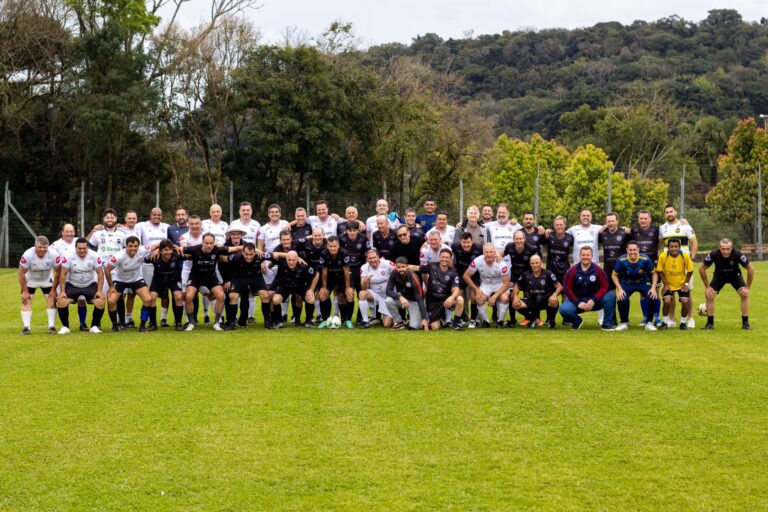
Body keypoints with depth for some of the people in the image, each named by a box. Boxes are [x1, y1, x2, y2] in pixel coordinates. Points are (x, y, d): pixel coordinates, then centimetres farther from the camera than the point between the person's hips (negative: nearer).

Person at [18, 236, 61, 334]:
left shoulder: (54, 255, -30)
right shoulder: (27, 255, -35)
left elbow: (58, 272, -15)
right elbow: (21, 273, -21)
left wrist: (53, 290, -12)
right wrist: (25, 291, -17)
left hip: (47, 280, 1)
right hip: (30, 280, -1)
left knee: (52, 300, -9)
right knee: (26, 300, -12)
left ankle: (52, 326, -3)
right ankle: (26, 327, -10)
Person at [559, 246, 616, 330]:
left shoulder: (598, 270, -6)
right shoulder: (572, 271, -7)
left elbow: (604, 287, -7)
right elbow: (567, 289, -6)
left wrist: (593, 300, -19)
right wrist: (578, 303, -16)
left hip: (594, 301, 0)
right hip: (577, 300, 0)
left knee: (611, 295, -26)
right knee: (564, 309, -31)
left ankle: (607, 324, -11)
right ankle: (577, 321, 6)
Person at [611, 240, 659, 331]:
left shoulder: (645, 259, -20)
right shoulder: (621, 260, -21)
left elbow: (654, 273, -4)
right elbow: (614, 275, -5)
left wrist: (653, 288, -15)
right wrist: (619, 289, -17)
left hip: (643, 283, 0)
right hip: (627, 283, 0)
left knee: (654, 298, -24)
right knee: (621, 299, -28)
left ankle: (649, 323, 0)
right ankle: (624, 323, -1)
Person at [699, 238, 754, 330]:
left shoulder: (737, 255, -34)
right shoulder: (714, 255, -32)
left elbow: (751, 269, -20)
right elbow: (702, 269, -16)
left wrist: (747, 287, -18)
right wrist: (707, 286, -14)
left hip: (735, 275, -1)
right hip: (719, 275, 1)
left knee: (745, 295, -18)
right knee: (709, 295, -14)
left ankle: (745, 323, -6)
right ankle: (710, 323, 1)